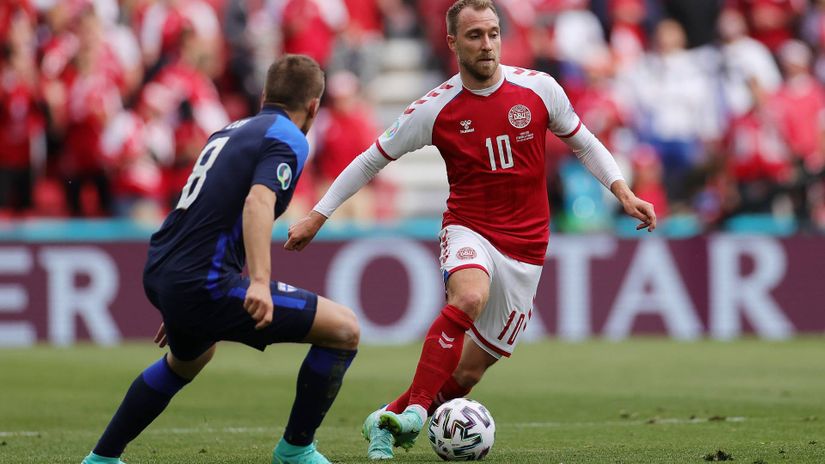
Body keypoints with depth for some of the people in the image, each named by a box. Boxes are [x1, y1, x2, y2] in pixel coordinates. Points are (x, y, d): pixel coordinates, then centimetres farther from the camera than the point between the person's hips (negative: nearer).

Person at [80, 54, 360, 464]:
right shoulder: (287, 138, -6)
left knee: (187, 360, 41)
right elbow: (258, 201, -25)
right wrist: (259, 281, -38)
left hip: (159, 274, 9)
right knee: (344, 330, -5)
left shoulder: (230, 131, 22)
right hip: (204, 285, -9)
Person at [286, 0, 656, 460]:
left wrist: (625, 193, 0)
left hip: (525, 248, 2)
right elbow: (372, 160, 4)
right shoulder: (435, 109, -7)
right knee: (469, 296, -38)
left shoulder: (538, 88, -3)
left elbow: (584, 143, 12)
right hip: (470, 231, -2)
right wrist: (317, 216, 3)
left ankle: (386, 423, 24)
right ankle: (415, 410, -33)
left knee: (468, 374, 3)